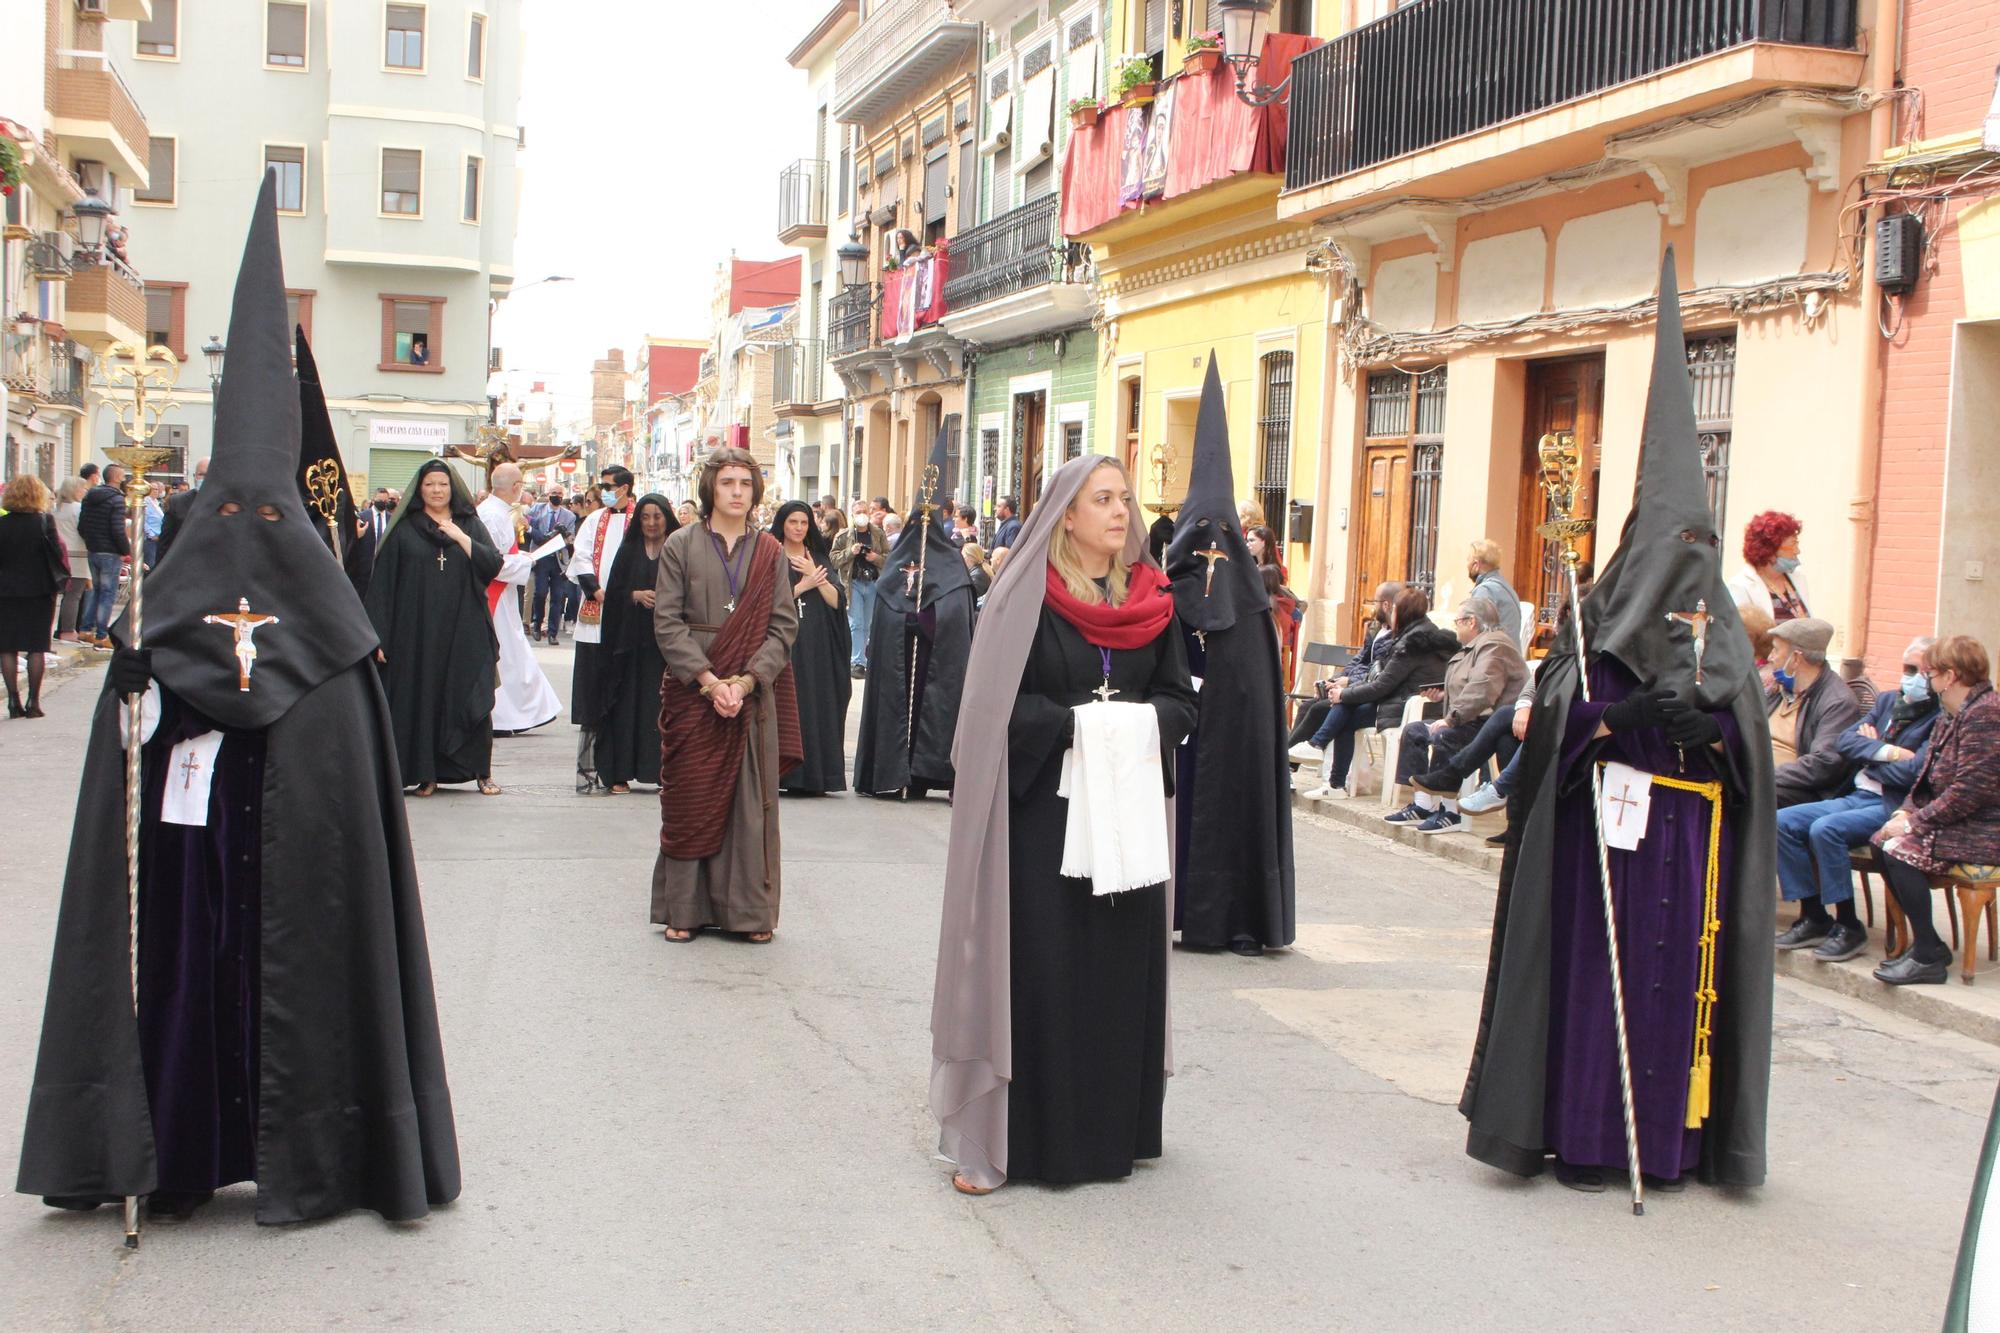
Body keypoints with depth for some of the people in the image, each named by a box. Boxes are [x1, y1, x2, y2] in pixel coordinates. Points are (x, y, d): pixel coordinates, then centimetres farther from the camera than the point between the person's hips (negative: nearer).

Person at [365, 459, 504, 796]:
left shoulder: (471, 525, 11)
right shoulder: (404, 530, 7)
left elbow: (493, 566, -2)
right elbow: (383, 582, 3)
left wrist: (459, 536, -11)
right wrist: (380, 635, -4)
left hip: (465, 632, 1)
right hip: (417, 632, 0)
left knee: (472, 700, -4)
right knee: (421, 700, -1)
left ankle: (482, 772, 4)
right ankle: (426, 774, 7)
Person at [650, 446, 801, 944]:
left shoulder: (770, 552, 8)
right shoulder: (680, 546, 3)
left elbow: (783, 626, 3)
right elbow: (667, 622, -3)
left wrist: (746, 680, -11)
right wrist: (708, 681, -13)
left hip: (755, 694, 2)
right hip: (692, 692, -1)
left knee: (751, 801, 2)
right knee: (691, 800, 2)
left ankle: (748, 909, 10)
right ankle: (685, 908, 11)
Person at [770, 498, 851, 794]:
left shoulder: (821, 559, 15)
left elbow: (837, 601, 3)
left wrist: (816, 576, -8)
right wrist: (803, 585, -8)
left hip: (817, 647, 3)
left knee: (816, 708, -2)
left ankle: (814, 776, -1)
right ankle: (781, 775, -6)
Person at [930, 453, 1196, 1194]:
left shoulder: (1151, 600, 9)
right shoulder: (1027, 595, -4)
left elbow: (1182, 699, 9)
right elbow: (997, 703, -9)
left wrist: (1144, 720, -11)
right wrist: (1070, 723, -21)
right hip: (1041, 807, -4)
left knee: (1120, 966, 7)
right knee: (1032, 967, -3)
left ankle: (1109, 1125, 20)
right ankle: (1005, 1133, 5)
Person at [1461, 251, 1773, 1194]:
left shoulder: (1722, 637, 11)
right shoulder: (1596, 625, 1)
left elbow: (1751, 742, 8)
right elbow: (1552, 715, -6)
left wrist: (1710, 723, -12)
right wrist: (1625, 714, -20)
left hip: (1693, 835, 3)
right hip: (1607, 829, -3)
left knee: (1684, 973, 3)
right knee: (1595, 967, -4)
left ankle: (1669, 1133, 13)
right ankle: (1582, 1137, 3)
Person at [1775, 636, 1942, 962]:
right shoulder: (1888, 700, 17)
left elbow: (1913, 772, -18)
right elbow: (1845, 741, 7)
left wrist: (1869, 752, -1)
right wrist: (1886, 752, -11)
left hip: (1893, 807, -8)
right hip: (1856, 796, 8)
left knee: (1825, 829, -30)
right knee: (1783, 822, -9)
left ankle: (1848, 928, -18)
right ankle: (1813, 918, -3)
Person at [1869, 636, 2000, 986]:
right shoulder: (1955, 717, 14)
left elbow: (1970, 791, -25)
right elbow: (1929, 779, 17)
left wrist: (1916, 823, -19)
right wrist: (1906, 812, 0)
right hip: (1959, 825, 10)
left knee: (1900, 850, -22)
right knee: (1882, 840, 0)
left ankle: (1928, 958, -13)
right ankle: (1925, 943, 5)